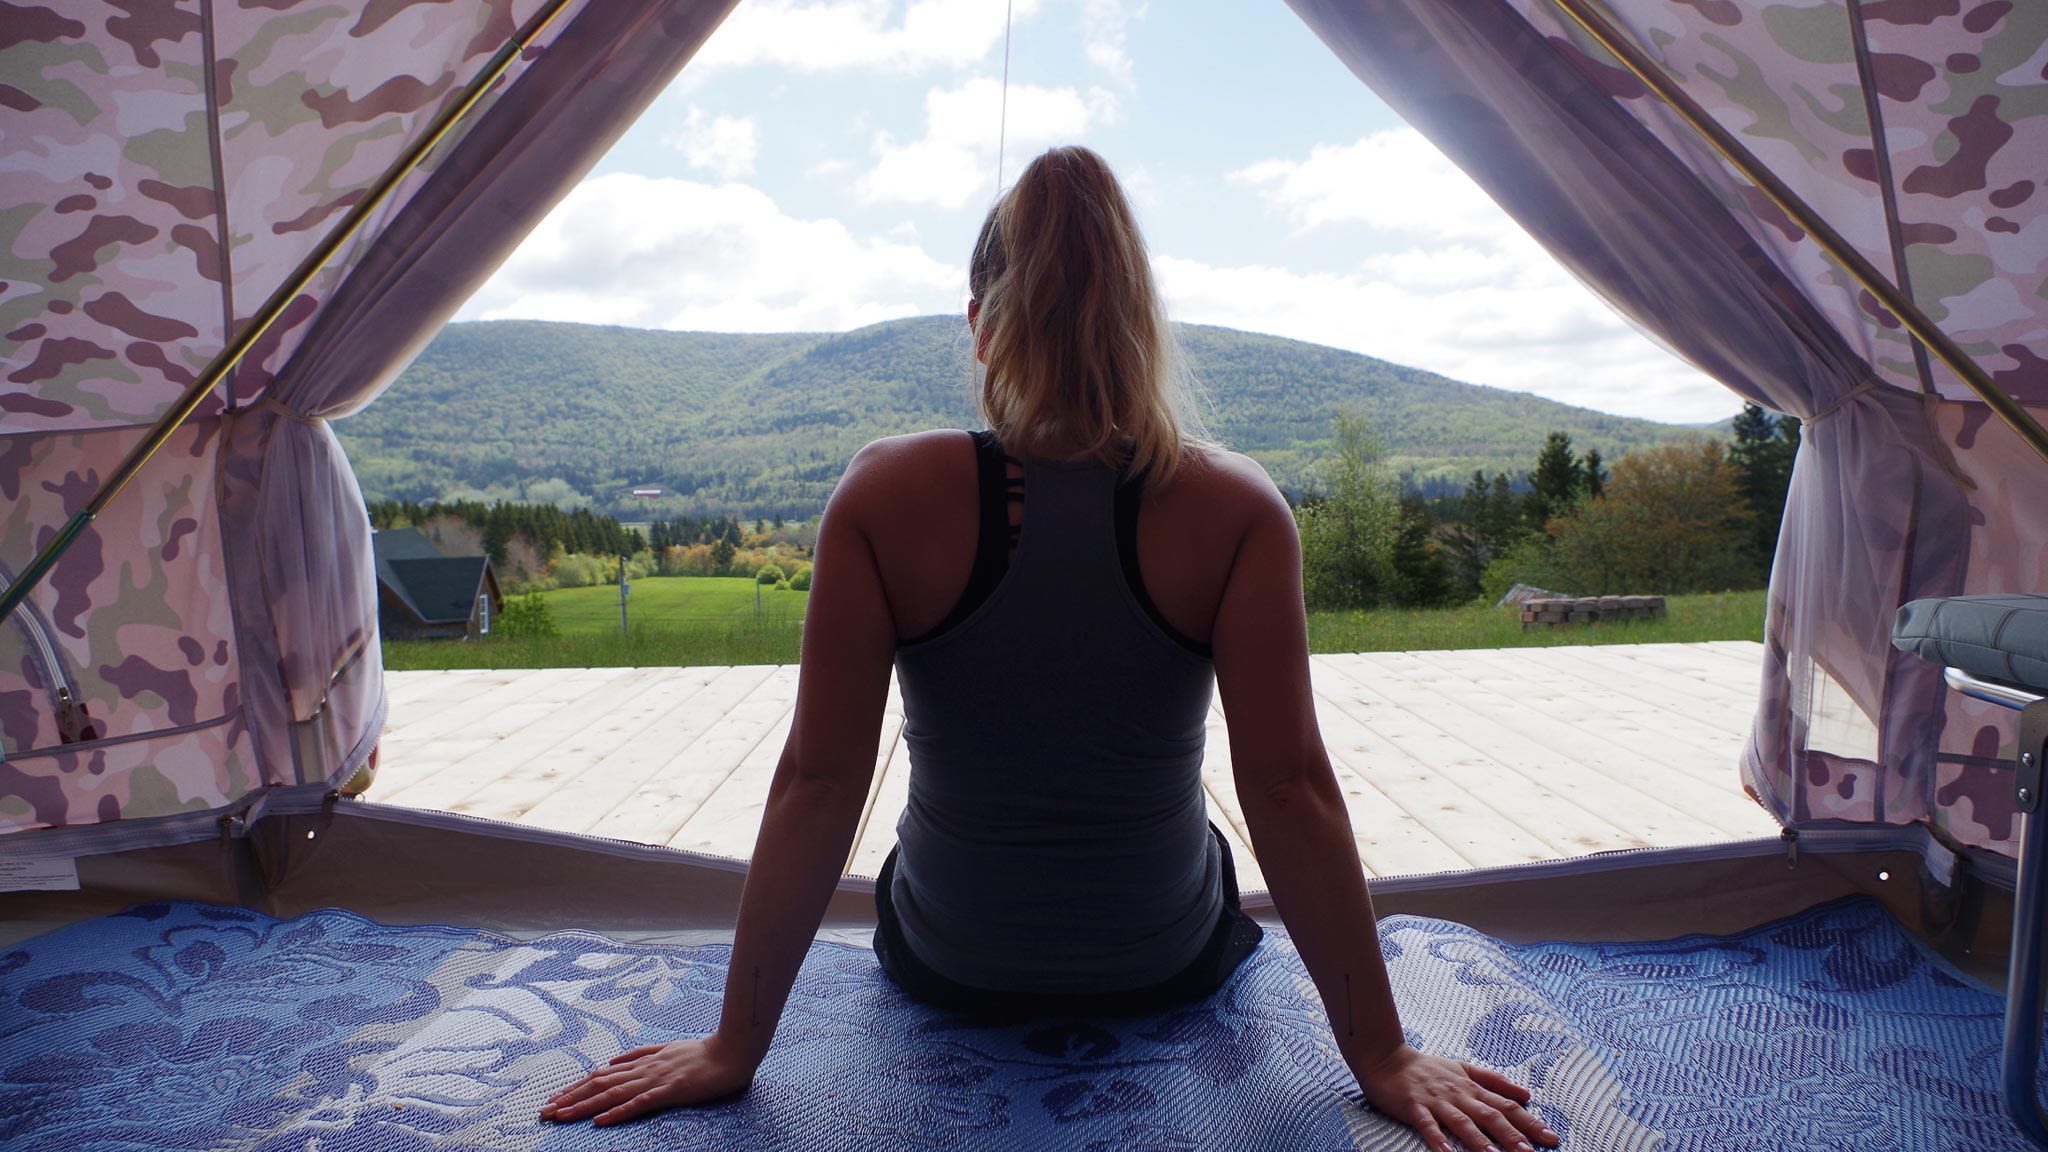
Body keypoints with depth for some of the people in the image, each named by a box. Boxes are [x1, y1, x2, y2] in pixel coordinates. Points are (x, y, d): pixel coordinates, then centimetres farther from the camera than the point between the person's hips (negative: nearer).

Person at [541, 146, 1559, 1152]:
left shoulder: (886, 495, -21)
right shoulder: (1235, 508, -20)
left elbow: (815, 782, -20)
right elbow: (1291, 789, -20)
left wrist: (734, 1046, -9)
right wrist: (1382, 1055, -9)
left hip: (947, 968, 0)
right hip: (1167, 970, 1)